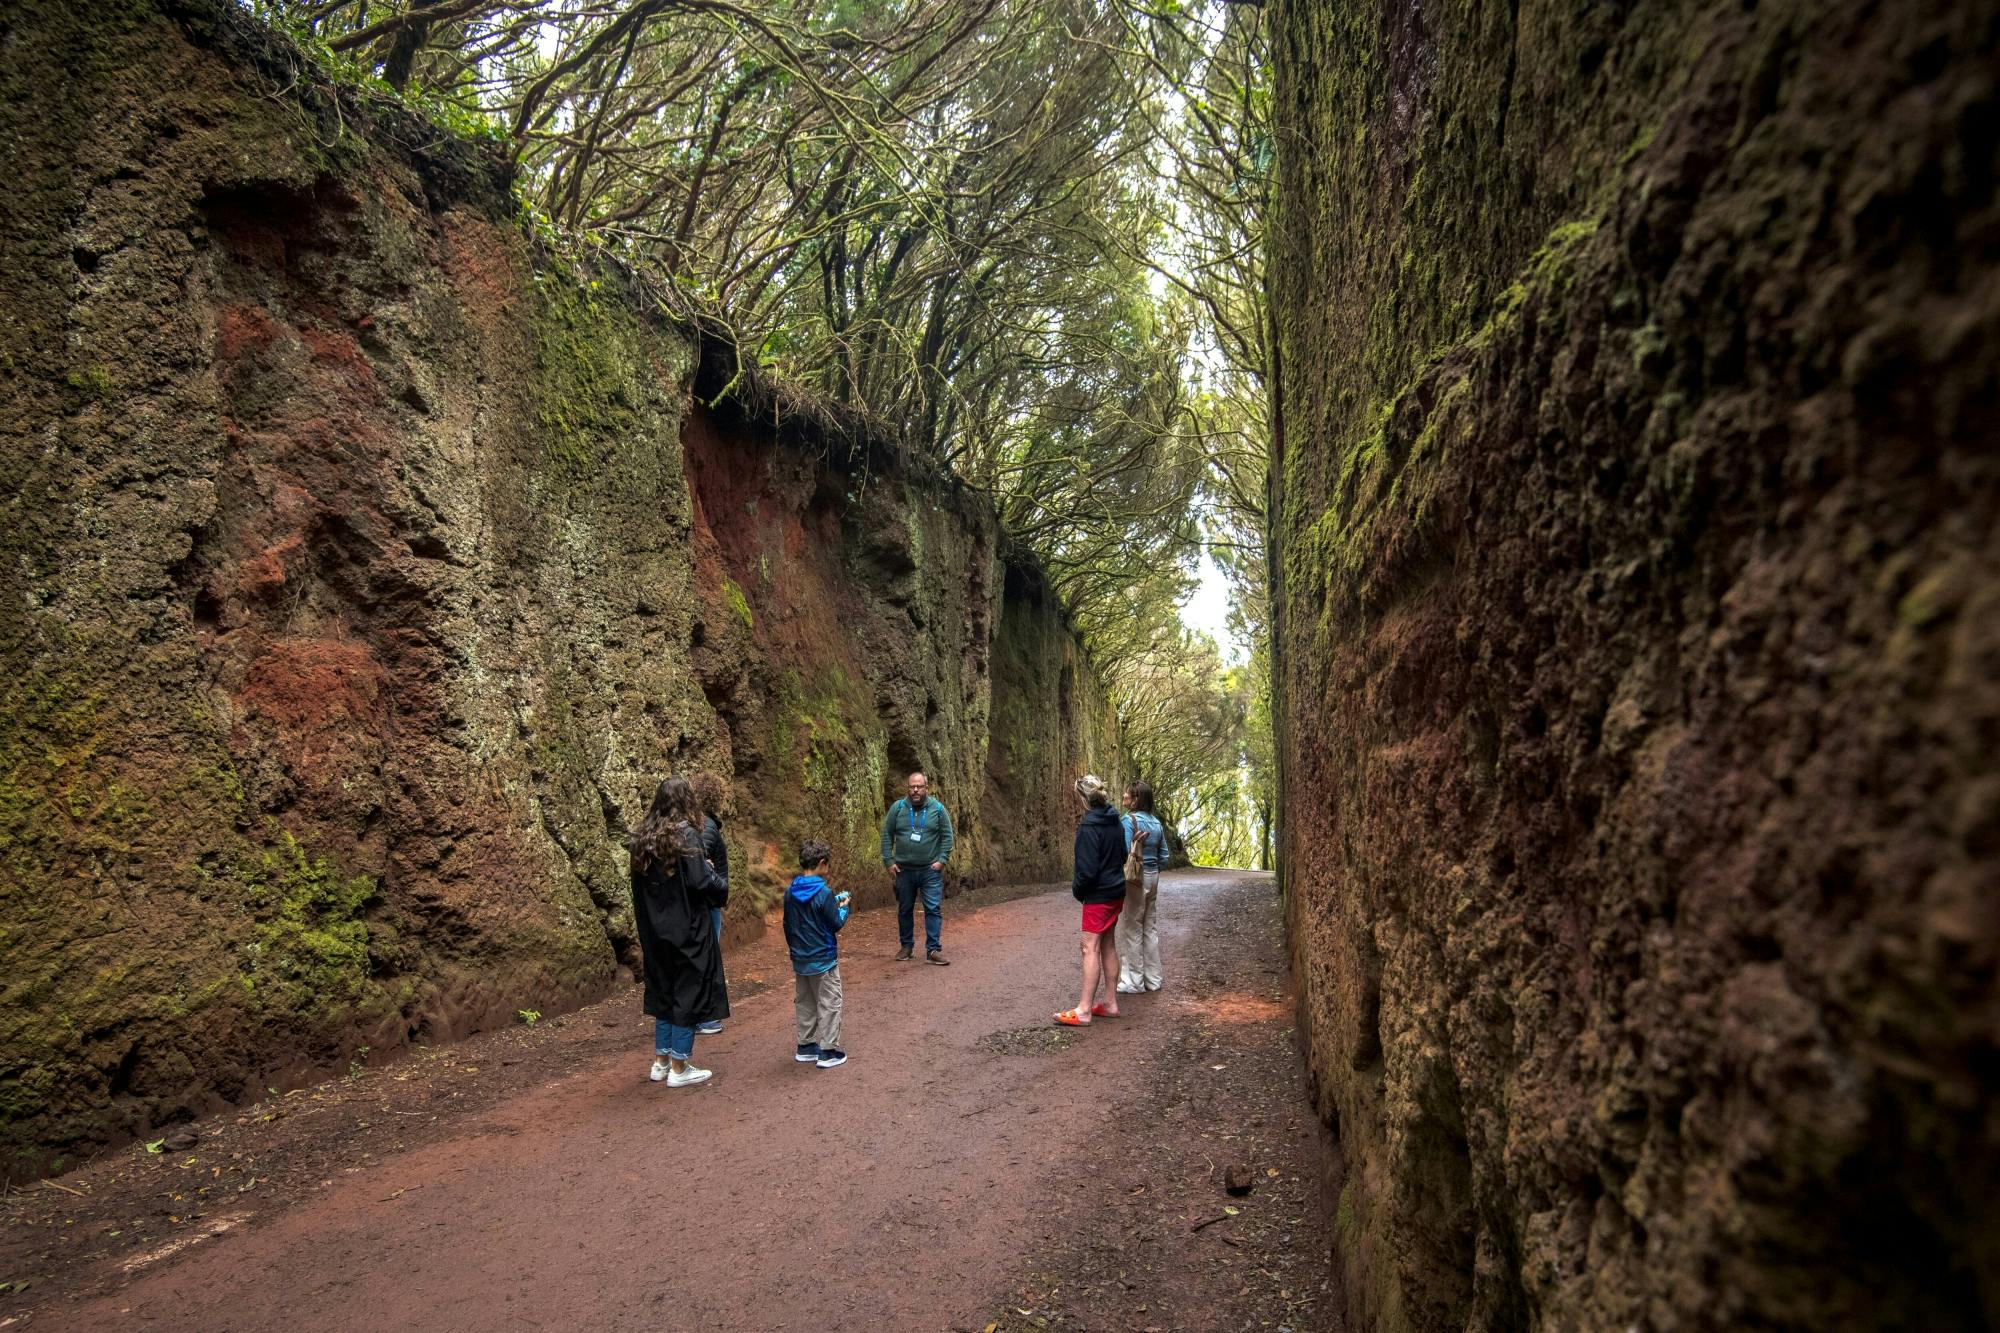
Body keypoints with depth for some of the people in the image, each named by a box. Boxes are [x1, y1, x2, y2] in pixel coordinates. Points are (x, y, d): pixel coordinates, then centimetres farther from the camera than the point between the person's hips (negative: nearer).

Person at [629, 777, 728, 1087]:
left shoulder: (642, 837, 5)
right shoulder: (686, 835, -16)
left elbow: (639, 885, 11)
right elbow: (701, 882, -20)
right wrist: (711, 872, -1)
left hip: (655, 930, 7)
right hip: (687, 930, -7)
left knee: (664, 991, 18)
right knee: (688, 992, 3)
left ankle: (661, 1061, 25)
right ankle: (679, 1068, 9)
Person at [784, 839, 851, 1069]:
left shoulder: (790, 893, 0)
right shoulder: (824, 893, -20)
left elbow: (788, 925, 9)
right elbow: (837, 924, -15)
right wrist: (843, 907, 3)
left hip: (800, 961, 6)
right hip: (823, 960, -6)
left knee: (804, 1003, 19)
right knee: (829, 1005, 4)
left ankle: (805, 1047, 26)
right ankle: (828, 1051, 7)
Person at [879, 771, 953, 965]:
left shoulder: (938, 808, -4)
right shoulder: (897, 808, -2)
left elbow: (947, 836, -1)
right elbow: (887, 835, 2)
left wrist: (942, 860, -8)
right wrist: (888, 861, -2)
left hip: (930, 870, -2)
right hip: (904, 870, 2)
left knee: (934, 909, -5)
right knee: (904, 910, 12)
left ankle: (933, 949, -1)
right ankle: (907, 946, 25)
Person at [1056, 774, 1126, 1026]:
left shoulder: (1090, 826, -19)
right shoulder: (1114, 821, 7)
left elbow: (1088, 868, -20)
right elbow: (1122, 855, 17)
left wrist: (1077, 889, -4)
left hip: (1098, 895, -9)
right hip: (1116, 892, 9)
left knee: (1091, 948, -6)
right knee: (1108, 946, 14)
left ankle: (1084, 1010, -5)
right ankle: (1110, 1003, 21)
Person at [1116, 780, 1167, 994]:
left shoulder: (1129, 820, -15)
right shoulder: (1156, 822, 8)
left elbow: (1124, 852, -21)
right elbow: (1164, 856, 11)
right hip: (1153, 878, 7)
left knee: (1132, 929, 1)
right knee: (1151, 929, 13)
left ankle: (1134, 981, 7)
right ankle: (1152, 979, 20)